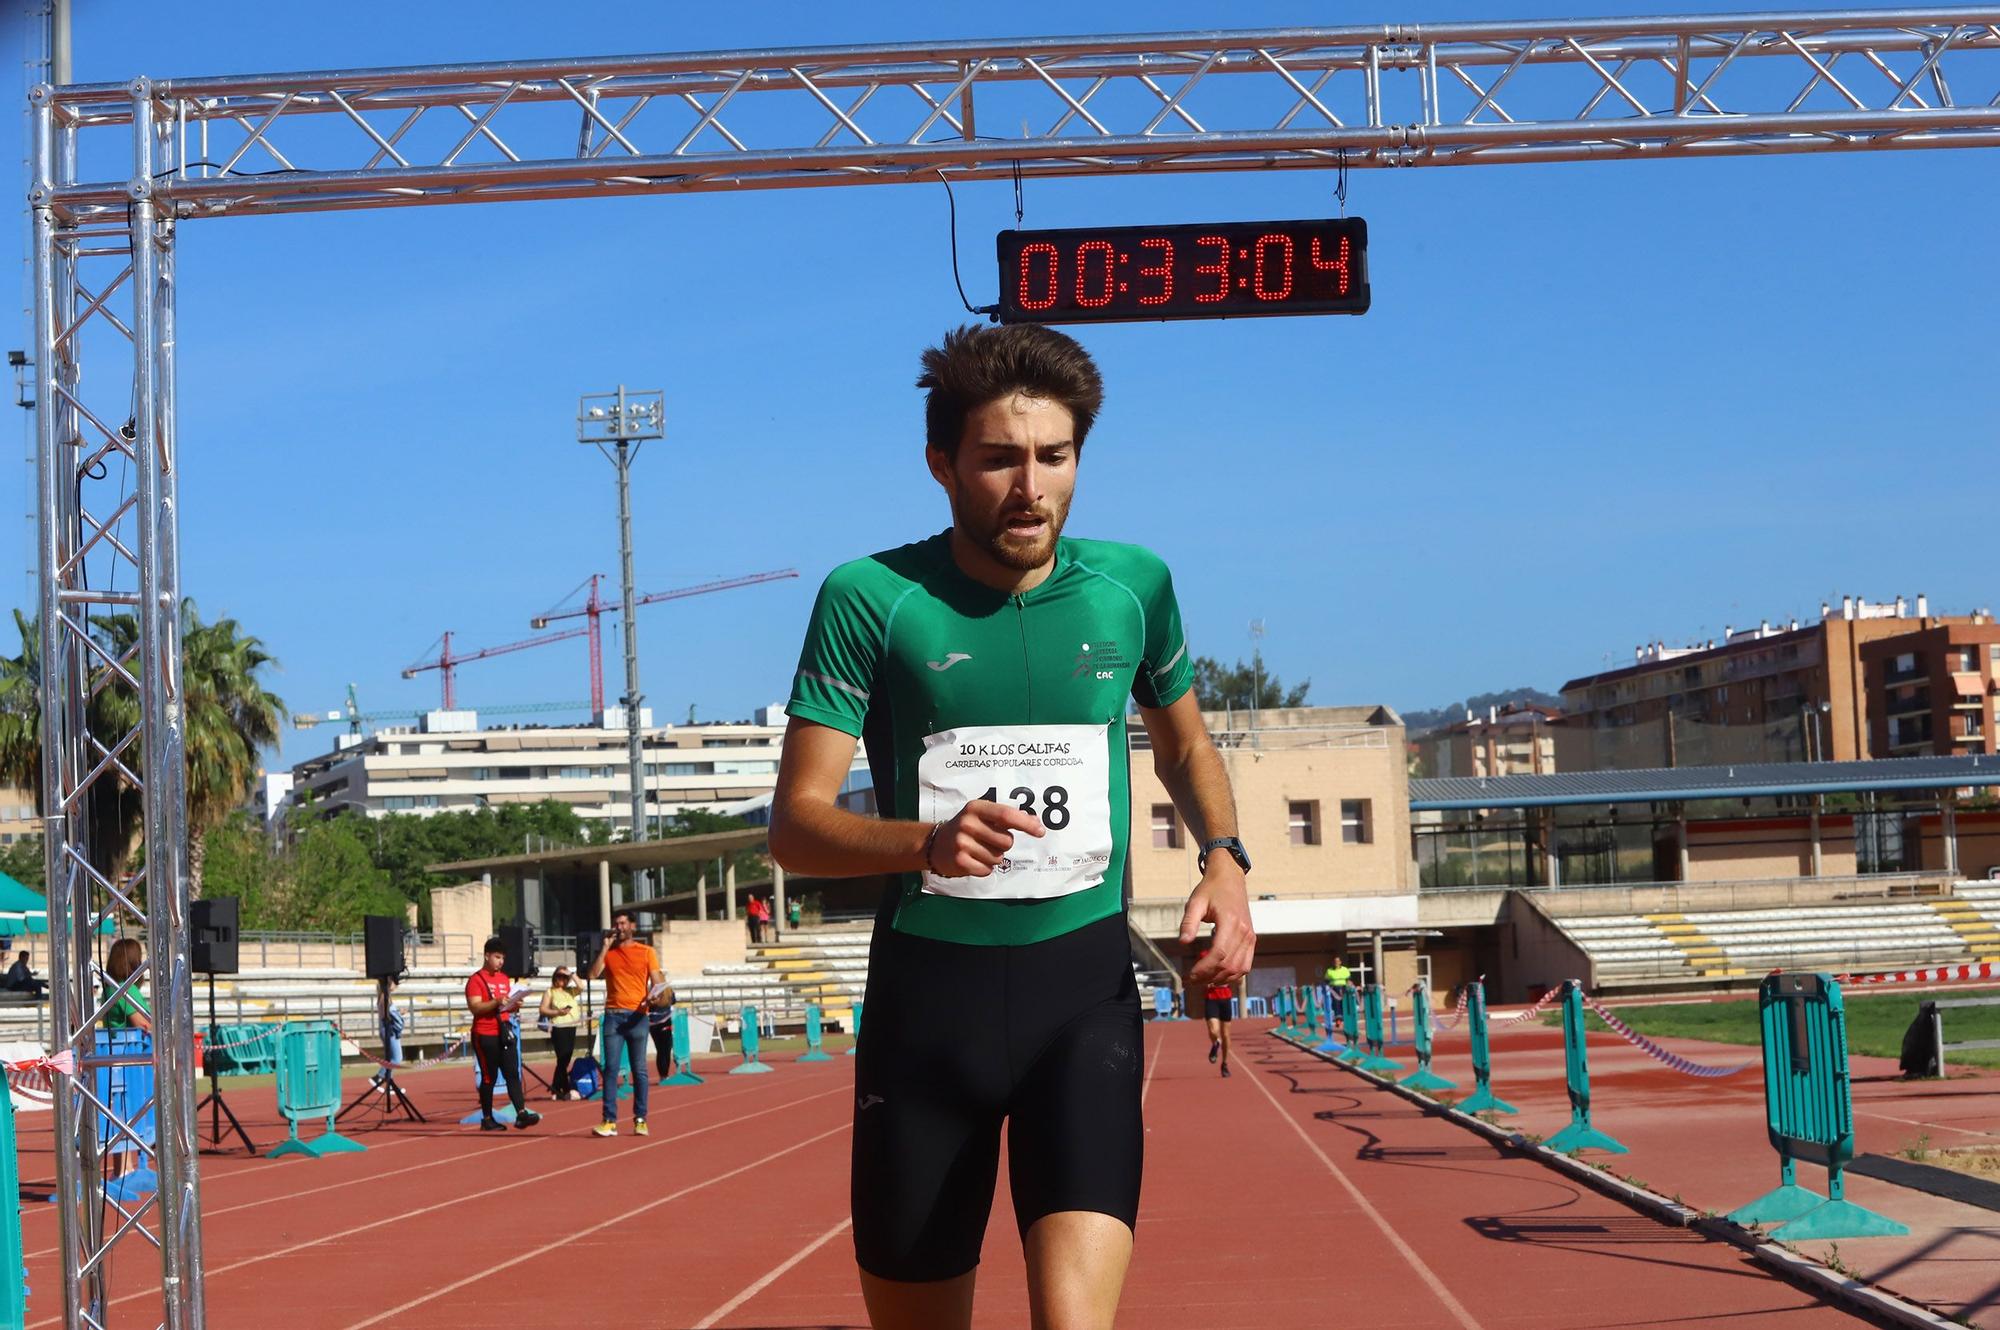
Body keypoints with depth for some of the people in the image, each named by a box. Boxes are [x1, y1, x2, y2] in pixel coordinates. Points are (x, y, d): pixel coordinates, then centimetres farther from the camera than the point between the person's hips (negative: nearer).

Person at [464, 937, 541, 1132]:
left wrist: (514, 1005, 2)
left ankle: (521, 1113, -10)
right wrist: (496, 1002, -26)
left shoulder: (504, 978, 16)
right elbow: (474, 1007, -16)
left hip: (504, 1032, 6)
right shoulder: (476, 979, -6)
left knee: (513, 1073, -3)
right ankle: (487, 1119, 7)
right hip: (485, 1035, -6)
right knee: (489, 1076, -1)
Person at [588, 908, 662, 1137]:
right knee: (611, 1068, -5)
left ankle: (640, 1119, 7)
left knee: (639, 1069, 1)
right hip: (613, 1015, 1)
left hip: (637, 1015, -1)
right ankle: (609, 1121, -6)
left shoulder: (646, 952, 7)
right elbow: (593, 974, -2)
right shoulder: (608, 952, 12)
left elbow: (657, 981, 3)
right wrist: (605, 948, -3)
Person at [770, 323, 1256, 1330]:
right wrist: (926, 841, -27)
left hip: (1085, 989, 1)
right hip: (926, 990, 0)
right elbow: (795, 824, -7)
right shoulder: (870, 598, -6)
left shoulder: (1132, 585, 3)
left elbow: (1186, 747, 22)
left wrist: (1224, 858, 2)